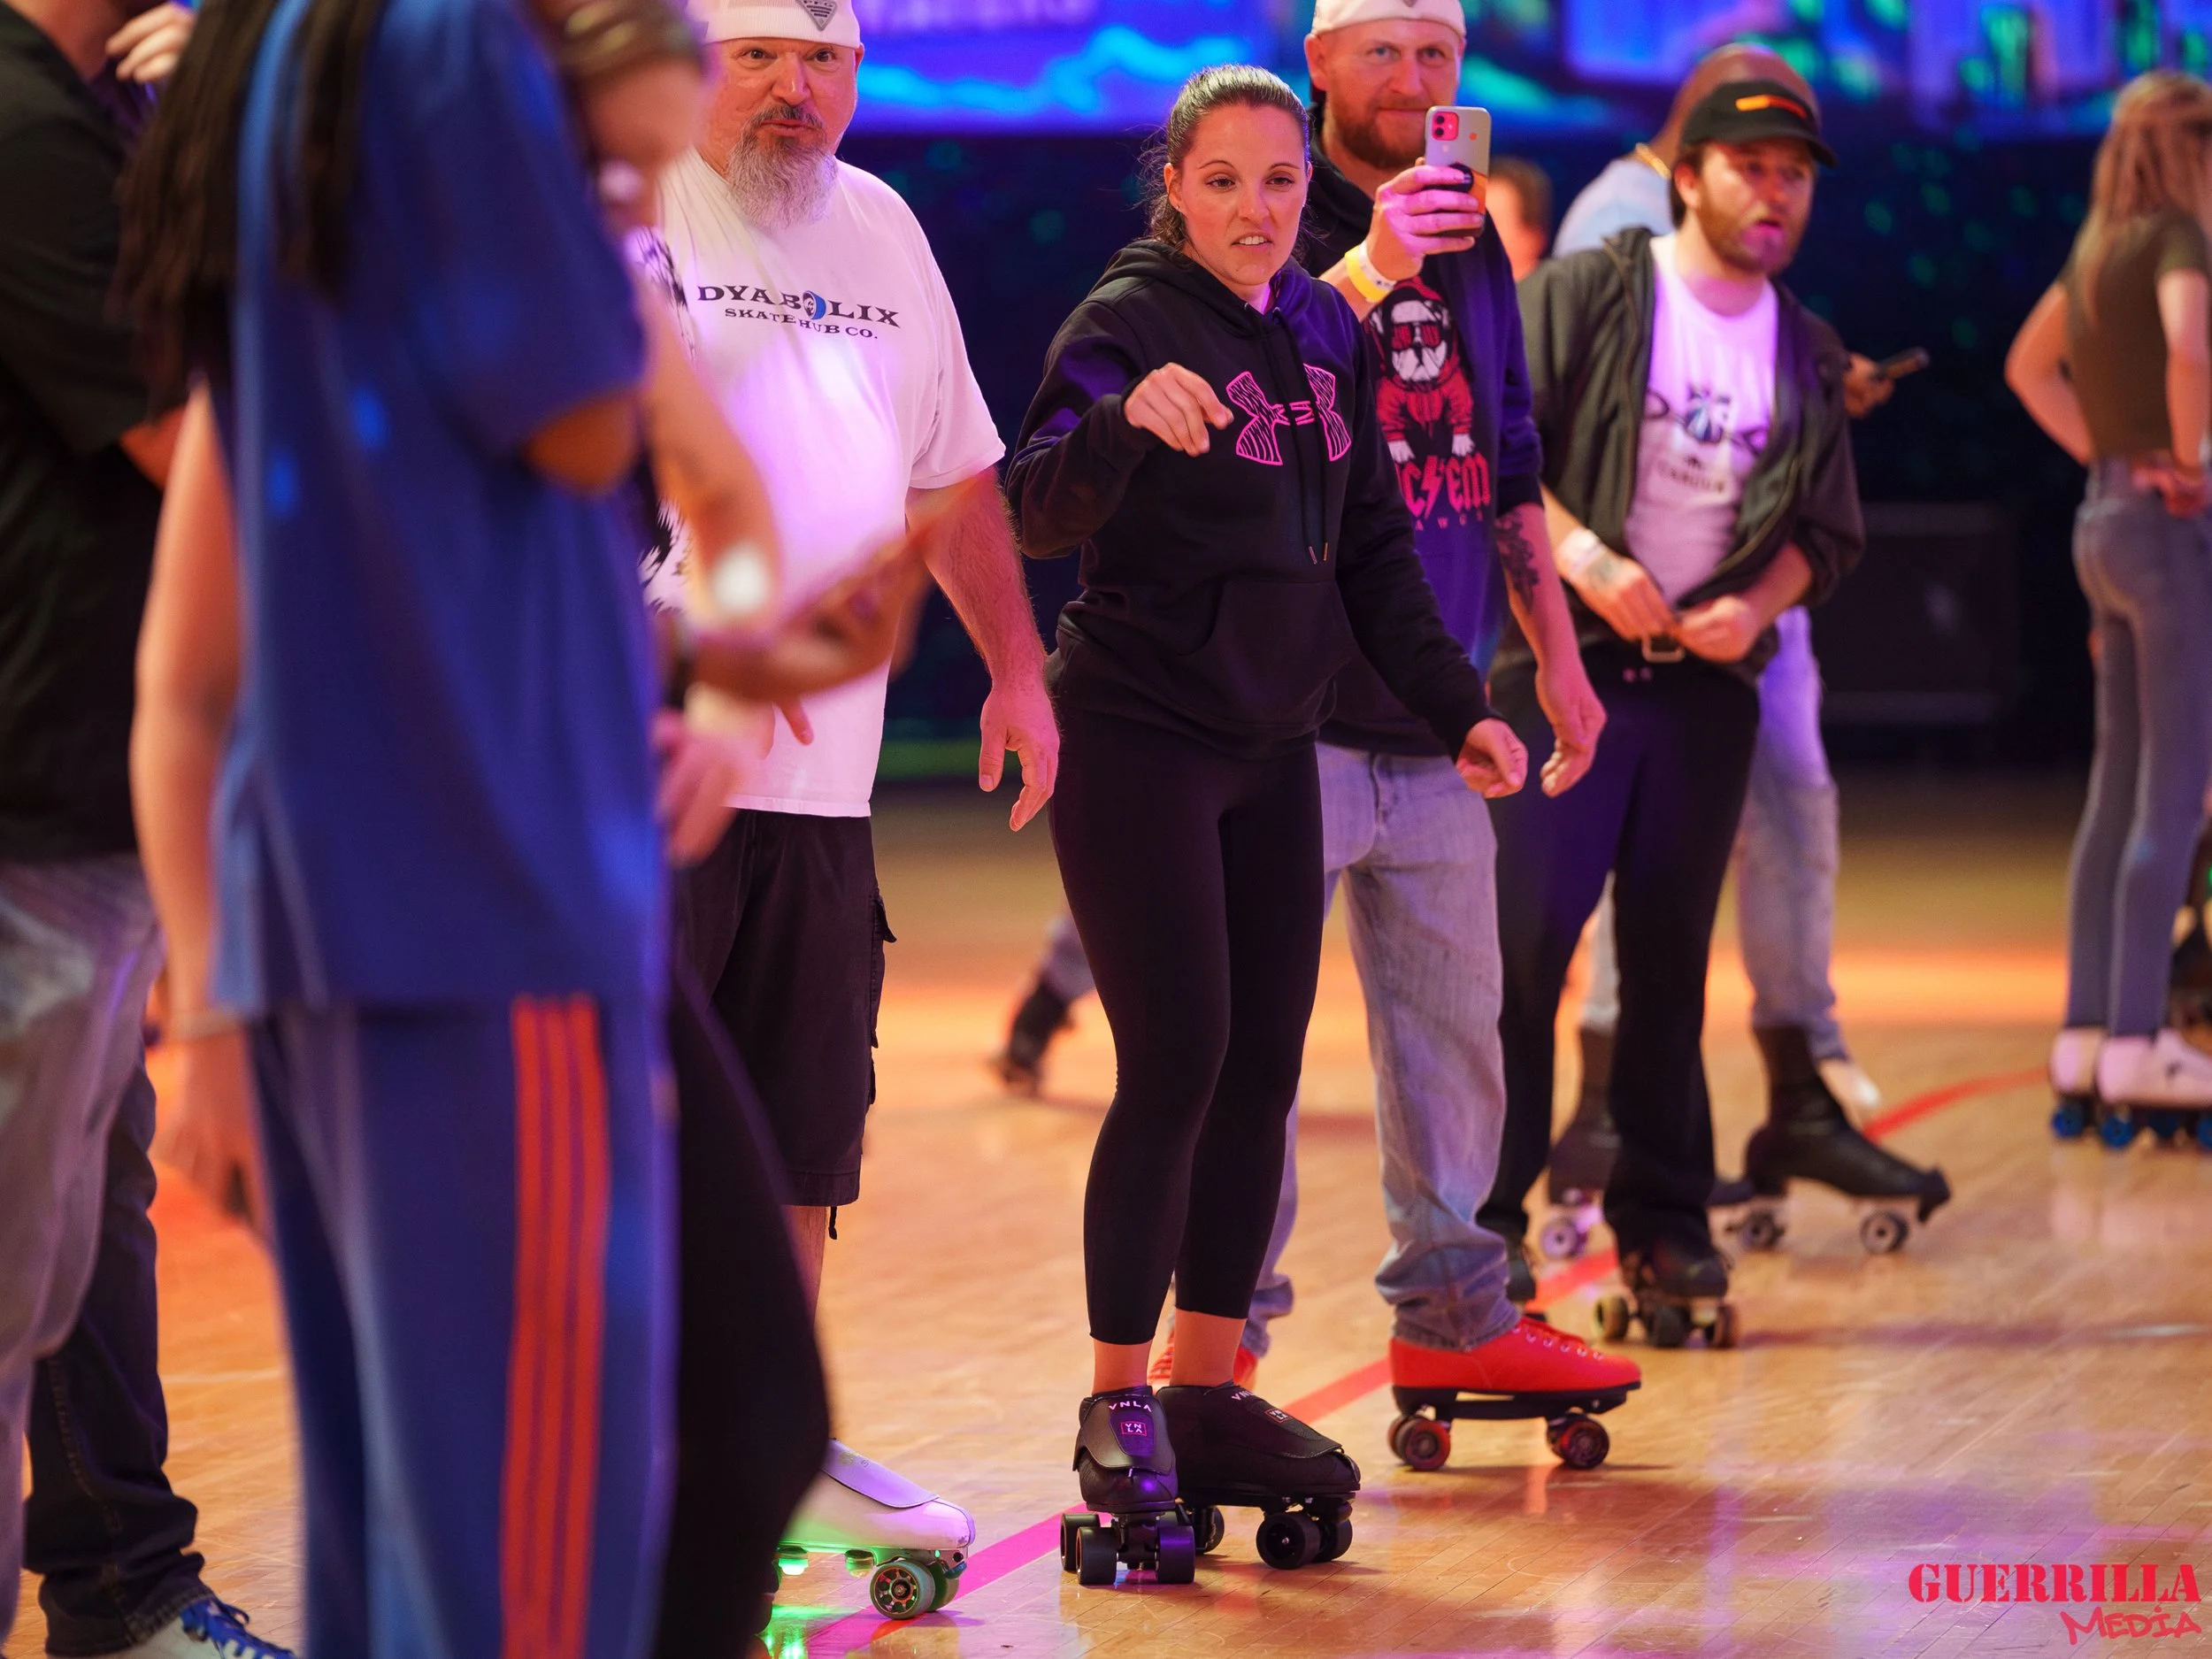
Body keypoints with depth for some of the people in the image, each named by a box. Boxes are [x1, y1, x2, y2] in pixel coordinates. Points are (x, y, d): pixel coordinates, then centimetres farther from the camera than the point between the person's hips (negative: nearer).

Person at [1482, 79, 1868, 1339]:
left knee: (1671, 958, 7)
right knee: (1521, 940, -10)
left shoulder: (1810, 356, 11)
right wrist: (1585, 558, -20)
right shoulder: (1583, 296, -3)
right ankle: (1485, 1213, -2)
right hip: (1559, 665, -4)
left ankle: (1665, 1224, 15)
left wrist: (1756, 605, -6)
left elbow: (1831, 528, 14)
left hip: (1708, 680, 4)